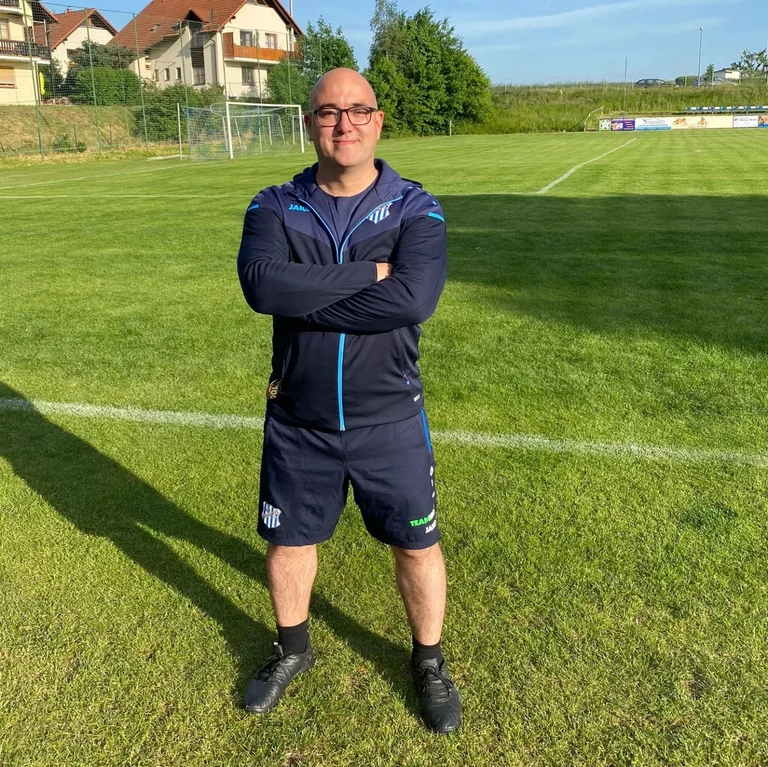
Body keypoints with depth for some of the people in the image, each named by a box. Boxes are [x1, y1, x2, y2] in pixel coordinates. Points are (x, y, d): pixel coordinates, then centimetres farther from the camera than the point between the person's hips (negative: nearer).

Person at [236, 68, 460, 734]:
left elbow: (412, 300, -27)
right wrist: (370, 273, -24)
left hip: (389, 421, -1)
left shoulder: (416, 210, -8)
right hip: (296, 421, 2)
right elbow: (262, 284, -25)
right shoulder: (274, 208, -4)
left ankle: (429, 663, 40)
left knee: (417, 544, 12)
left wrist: (302, 298, -22)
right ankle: (292, 649, 48)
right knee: (288, 540, 19)